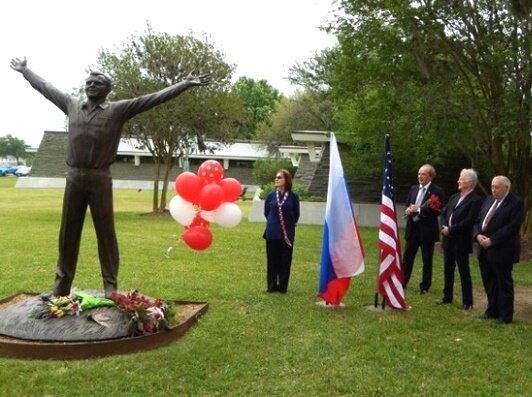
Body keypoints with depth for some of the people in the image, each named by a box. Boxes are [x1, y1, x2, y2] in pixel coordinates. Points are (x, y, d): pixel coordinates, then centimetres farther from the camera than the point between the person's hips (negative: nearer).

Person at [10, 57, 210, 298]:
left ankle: (110, 286, 9)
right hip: (74, 178, 4)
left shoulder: (118, 110, -1)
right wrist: (25, 71, 37)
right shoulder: (72, 105, 12)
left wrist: (185, 84, -11)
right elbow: (46, 88, 27)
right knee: (68, 233, 11)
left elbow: (154, 98, -6)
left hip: (100, 179, -4)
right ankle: (61, 286, 22)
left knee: (105, 233, 2)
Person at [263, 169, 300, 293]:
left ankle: (282, 286, 15)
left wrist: (290, 225, 8)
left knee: (285, 261, 4)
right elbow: (266, 212, 13)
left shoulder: (293, 196, -5)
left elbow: (296, 214, 5)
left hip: (287, 233, -1)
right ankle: (271, 286, 18)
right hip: (272, 233, 1)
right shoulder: (271, 196, 0)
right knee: (272, 260, 7)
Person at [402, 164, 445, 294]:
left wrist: (419, 209, -20)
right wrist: (408, 210, -8)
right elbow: (407, 205, 15)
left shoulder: (437, 191, -8)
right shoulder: (413, 188, 11)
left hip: (427, 230, -5)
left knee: (427, 260, 6)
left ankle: (424, 286, 16)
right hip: (412, 228, 5)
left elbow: (437, 210, -17)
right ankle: (402, 283, 20)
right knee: (407, 257, 11)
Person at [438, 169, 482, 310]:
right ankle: (447, 297, 25)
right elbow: (443, 213, 13)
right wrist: (444, 227, -6)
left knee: (464, 272, 0)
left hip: (461, 241, -7)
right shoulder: (454, 197, 13)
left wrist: (451, 230, -16)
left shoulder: (475, 200, -11)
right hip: (448, 239, 7)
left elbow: (469, 221, -19)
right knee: (448, 270, 14)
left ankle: (467, 302, 8)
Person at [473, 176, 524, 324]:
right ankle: (492, 310, 28)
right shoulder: (488, 200, 12)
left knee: (504, 283, 4)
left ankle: (505, 316, 15)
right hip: (485, 249, 7)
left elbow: (512, 227, -20)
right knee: (489, 282, 15)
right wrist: (478, 235, -8)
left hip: (502, 250, -7)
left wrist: (492, 240, -22)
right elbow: (478, 220, 12)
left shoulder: (516, 203, -11)